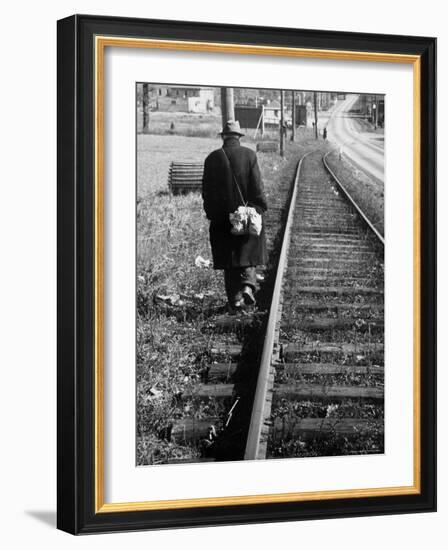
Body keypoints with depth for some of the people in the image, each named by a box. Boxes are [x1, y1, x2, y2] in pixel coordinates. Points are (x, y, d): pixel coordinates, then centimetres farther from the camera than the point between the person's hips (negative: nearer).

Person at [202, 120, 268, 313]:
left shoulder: (212, 158, -2)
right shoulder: (249, 155, -6)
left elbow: (207, 190, 1)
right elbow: (257, 186, -8)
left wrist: (211, 213, 8)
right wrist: (261, 208, 0)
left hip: (222, 217, 1)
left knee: (229, 260, 8)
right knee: (248, 252, 13)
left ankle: (235, 299, 7)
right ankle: (247, 286, -9)